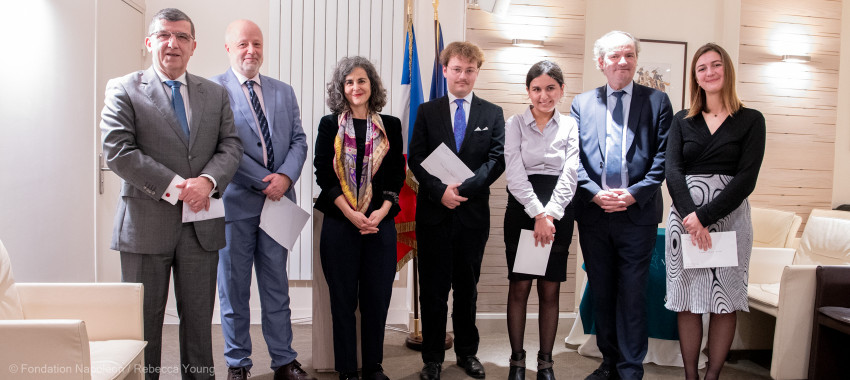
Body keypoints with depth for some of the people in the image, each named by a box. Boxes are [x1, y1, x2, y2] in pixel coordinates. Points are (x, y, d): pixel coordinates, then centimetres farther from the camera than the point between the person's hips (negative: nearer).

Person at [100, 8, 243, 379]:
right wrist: (174, 187, -17)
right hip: (146, 224, -3)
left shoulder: (216, 94, 11)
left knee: (199, 318, 12)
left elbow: (231, 145, 5)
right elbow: (117, 151, -10)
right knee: (144, 321, 8)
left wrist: (208, 180, -16)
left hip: (201, 225, 3)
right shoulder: (123, 90, 1)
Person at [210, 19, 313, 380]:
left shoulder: (284, 91, 13)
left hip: (277, 202, 4)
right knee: (233, 289, 9)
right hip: (235, 202, -3)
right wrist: (264, 182, -13)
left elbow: (298, 140, 8)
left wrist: (285, 176, -10)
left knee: (277, 287, 11)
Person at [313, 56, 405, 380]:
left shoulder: (390, 126, 9)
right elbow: (324, 174, -1)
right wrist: (351, 214, -11)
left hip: (380, 223, 1)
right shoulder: (329, 125, 5)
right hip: (339, 222, -1)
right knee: (343, 299, 5)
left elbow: (397, 175, 6)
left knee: (377, 298, 4)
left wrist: (381, 212, -9)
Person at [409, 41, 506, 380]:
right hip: (433, 212, 0)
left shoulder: (493, 114, 7)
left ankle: (467, 352, 27)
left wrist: (463, 187, -15)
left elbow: (497, 159, -3)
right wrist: (440, 191, -15)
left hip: (473, 213, 1)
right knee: (433, 288, 5)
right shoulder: (427, 111, 7)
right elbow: (415, 159, 0)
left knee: (467, 287, 13)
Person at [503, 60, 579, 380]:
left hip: (558, 215, 2)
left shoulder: (570, 126, 8)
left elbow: (569, 174, -1)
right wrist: (538, 214, -16)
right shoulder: (515, 124, 3)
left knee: (551, 291, 5)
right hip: (522, 211, -1)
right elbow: (515, 173, -6)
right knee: (519, 287, 1)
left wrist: (550, 215, -13)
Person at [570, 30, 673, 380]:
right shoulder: (582, 103, 9)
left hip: (638, 214, -2)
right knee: (601, 293, 12)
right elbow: (574, 157, 2)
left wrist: (634, 194, -14)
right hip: (593, 212, 3)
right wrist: (595, 193, -11)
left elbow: (663, 157, -3)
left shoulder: (657, 101, 4)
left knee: (632, 295, 3)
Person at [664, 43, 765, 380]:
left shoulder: (751, 120, 3)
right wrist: (689, 216, -17)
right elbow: (672, 171, -2)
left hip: (728, 215, -2)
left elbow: (746, 179, -7)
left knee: (724, 302, 2)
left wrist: (704, 216, -16)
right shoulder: (682, 121, 9)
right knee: (687, 301, 4)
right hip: (685, 217, 2)